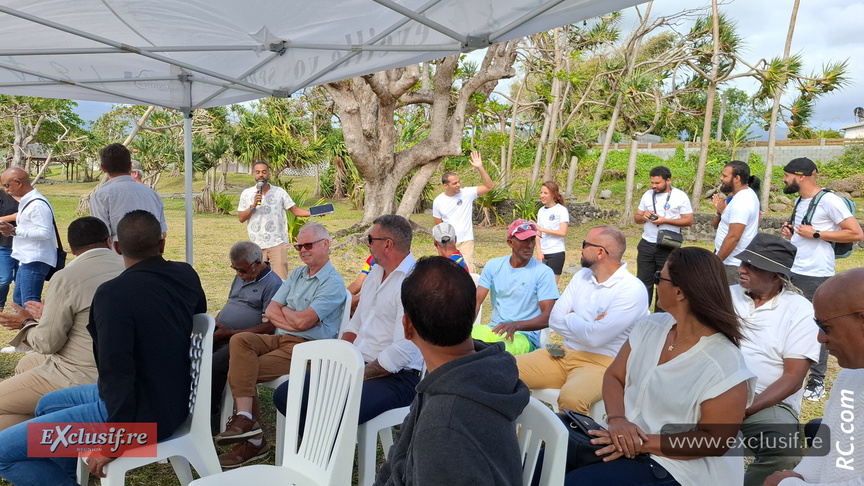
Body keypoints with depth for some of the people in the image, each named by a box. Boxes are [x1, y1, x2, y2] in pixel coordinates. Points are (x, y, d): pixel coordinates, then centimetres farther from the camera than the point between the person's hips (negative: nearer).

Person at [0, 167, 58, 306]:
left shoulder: (37, 204, -17)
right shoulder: (25, 202, 17)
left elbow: (45, 233, -25)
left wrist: (14, 231, -21)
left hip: (35, 262, -11)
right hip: (26, 260, 11)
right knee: (18, 300, 19)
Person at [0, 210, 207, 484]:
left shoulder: (113, 294, -25)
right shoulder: (186, 275, -4)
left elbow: (117, 372, -29)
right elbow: (198, 319, 16)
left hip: (141, 415, -8)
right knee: (46, 405, 27)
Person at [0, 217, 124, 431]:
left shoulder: (66, 279, -19)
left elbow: (47, 343, -13)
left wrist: (27, 323, 8)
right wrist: (50, 313, 22)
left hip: (83, 378, -8)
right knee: (25, 365, 28)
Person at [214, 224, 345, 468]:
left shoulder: (333, 282, -8)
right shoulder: (297, 274, 18)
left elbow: (303, 322, -17)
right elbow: (270, 311, 9)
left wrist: (283, 311, 2)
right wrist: (294, 319, -8)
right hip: (280, 339, 8)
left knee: (239, 370, -18)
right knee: (240, 340, -21)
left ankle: (253, 440, -9)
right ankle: (244, 417, -24)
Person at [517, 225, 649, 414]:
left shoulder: (632, 290, -14)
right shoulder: (582, 276, 10)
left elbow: (595, 337, -22)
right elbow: (554, 319, 4)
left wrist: (569, 321, -5)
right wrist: (586, 325, -10)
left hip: (602, 363, -7)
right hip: (565, 354, 7)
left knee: (570, 398, -39)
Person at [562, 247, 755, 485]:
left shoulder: (725, 367, -20)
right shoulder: (650, 326, 0)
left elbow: (715, 441, -17)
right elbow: (613, 377, 5)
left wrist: (643, 443, -22)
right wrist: (616, 419, -15)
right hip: (625, 442, 6)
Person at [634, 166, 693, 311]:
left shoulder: (680, 196, -4)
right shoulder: (648, 194, 8)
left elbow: (689, 221, -7)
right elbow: (636, 218, 13)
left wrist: (665, 220, -17)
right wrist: (643, 217, -10)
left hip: (667, 248, -4)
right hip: (646, 245, 4)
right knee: (643, 281, 6)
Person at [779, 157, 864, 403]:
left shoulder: (829, 200, -14)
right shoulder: (800, 200, 12)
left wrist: (815, 234, -19)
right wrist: (792, 233, 5)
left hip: (816, 276, -8)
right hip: (792, 272, 8)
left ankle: (817, 381, 14)